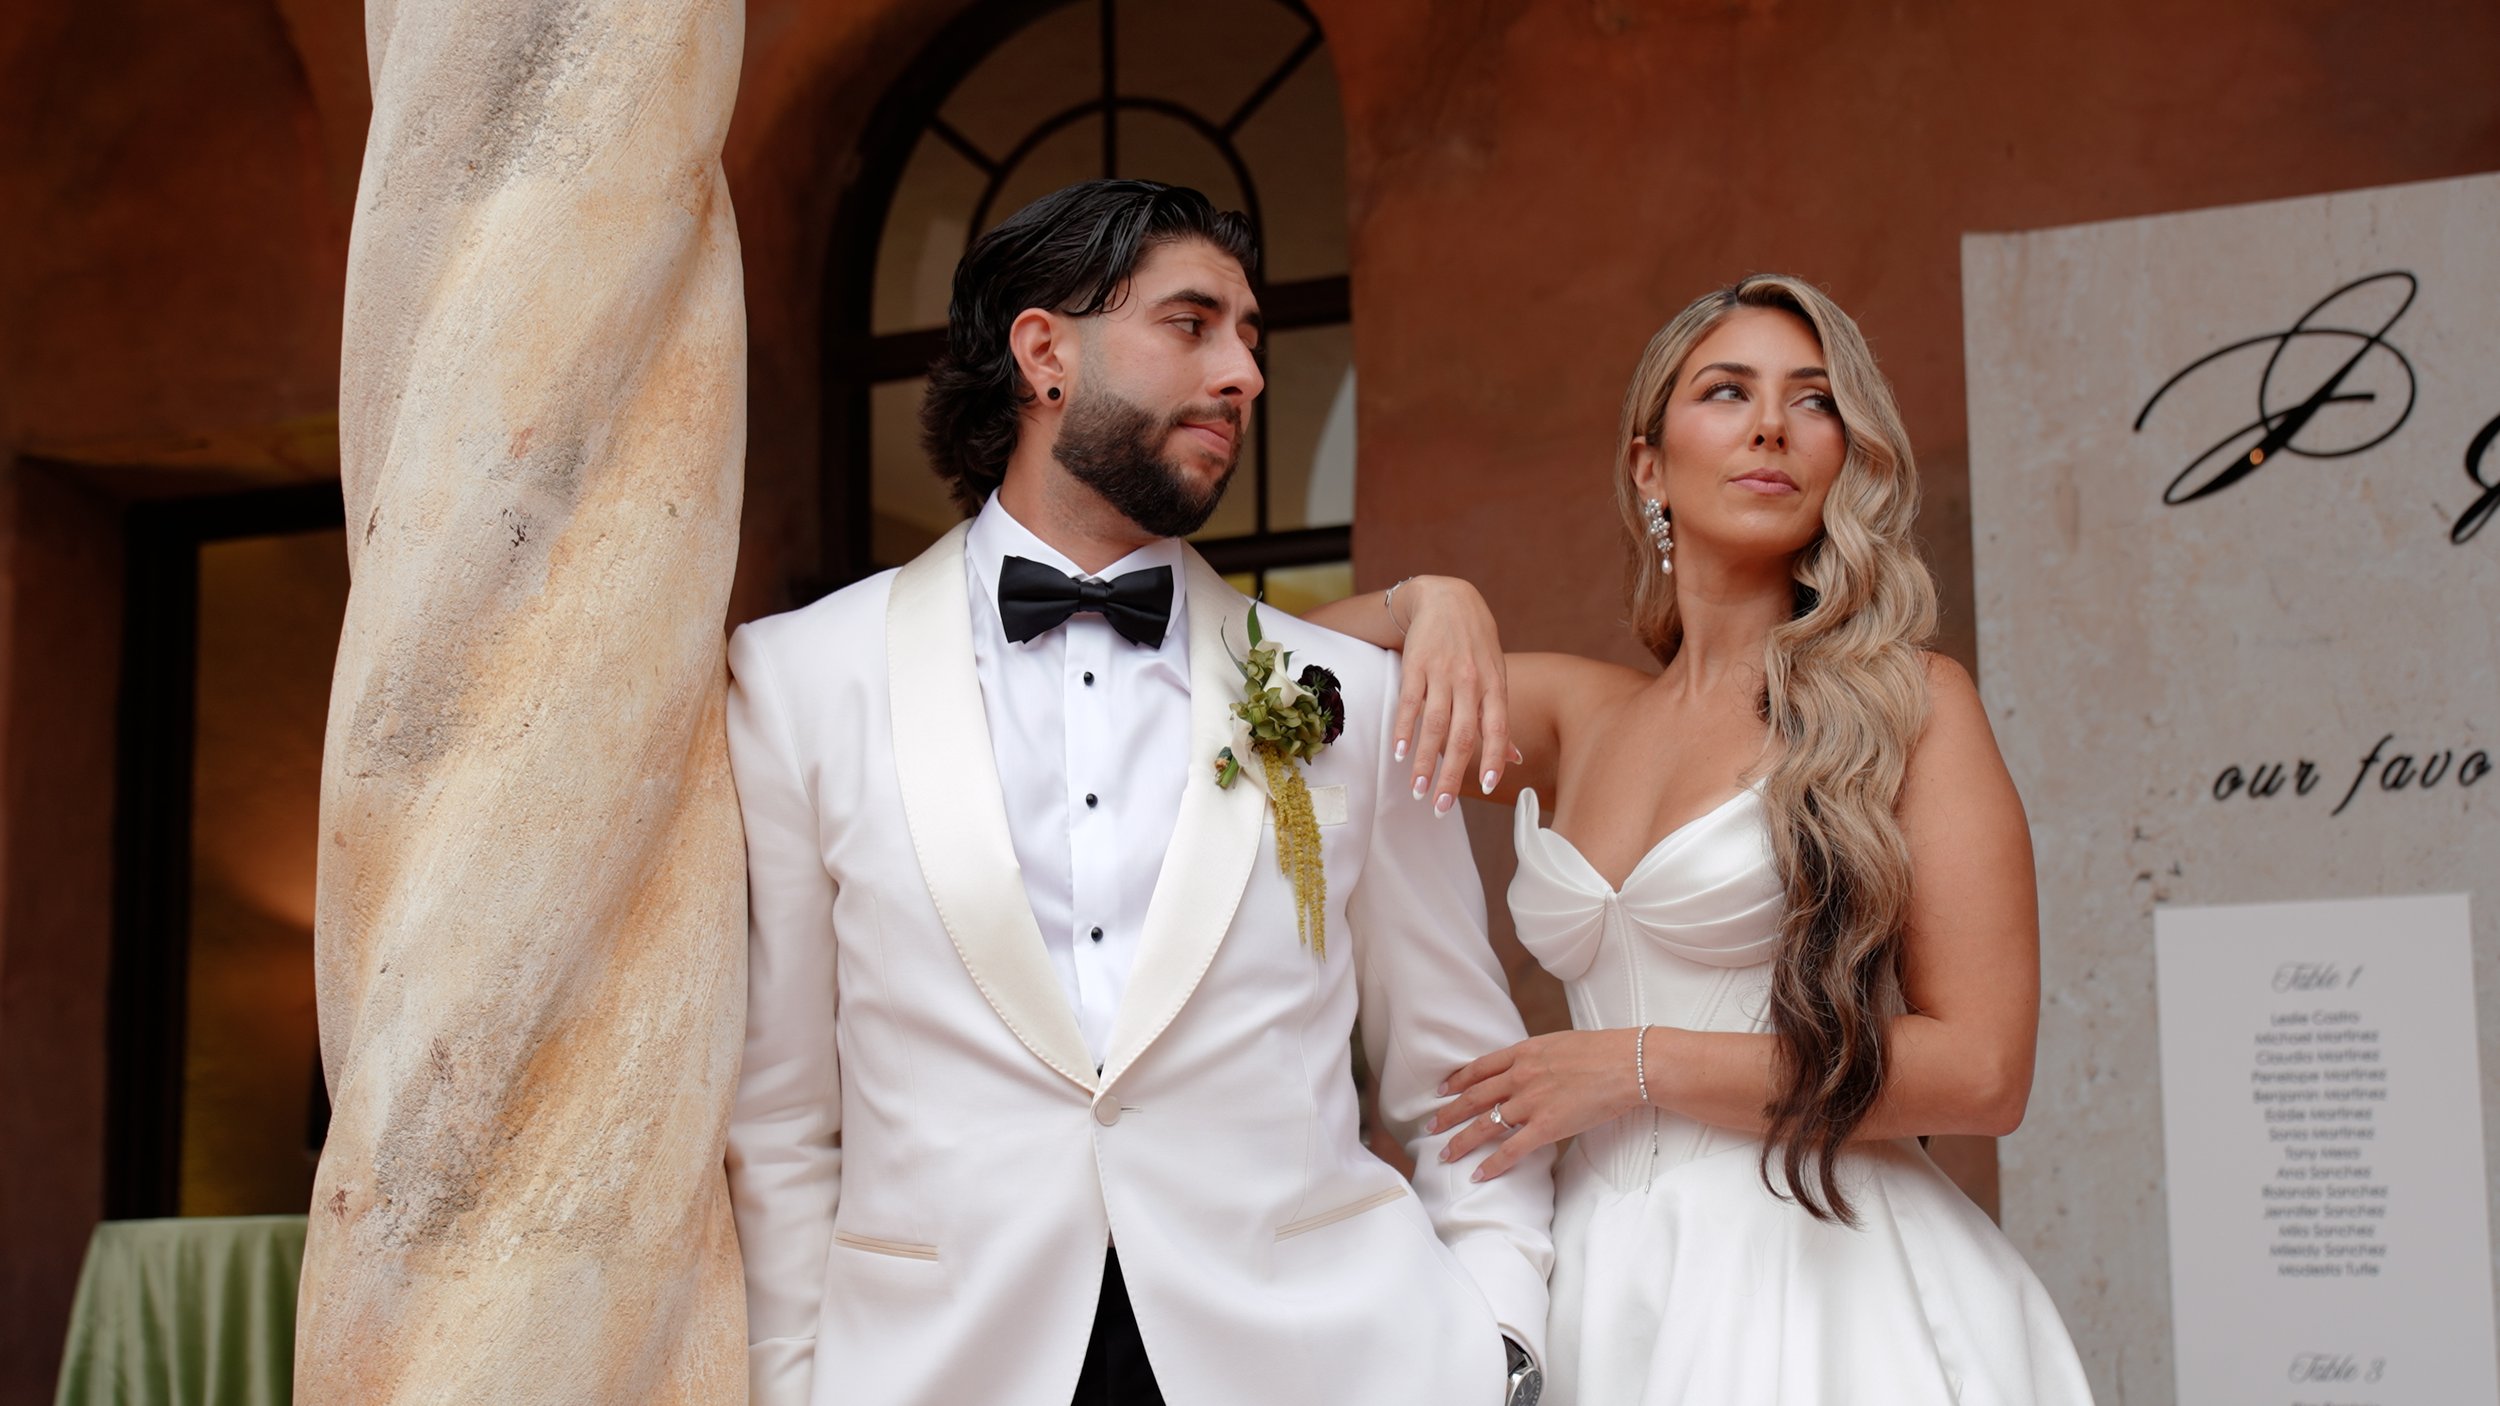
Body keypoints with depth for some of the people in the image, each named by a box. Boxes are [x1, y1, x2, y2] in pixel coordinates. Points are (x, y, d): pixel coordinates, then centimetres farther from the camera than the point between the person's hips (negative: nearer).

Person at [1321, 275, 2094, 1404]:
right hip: (1608, 1281, 4)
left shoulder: (1904, 703, -3)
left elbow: (1981, 1070, -10)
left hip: (1822, 1282, -4)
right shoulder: (1583, 713, 10)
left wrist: (1639, 1066, -8)